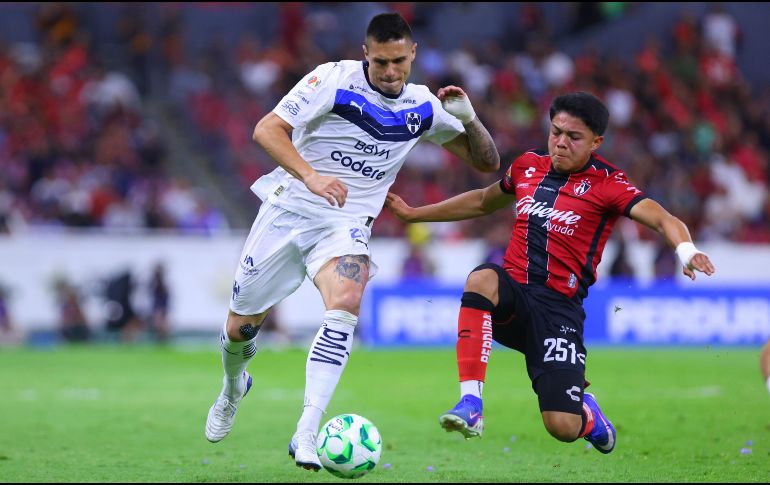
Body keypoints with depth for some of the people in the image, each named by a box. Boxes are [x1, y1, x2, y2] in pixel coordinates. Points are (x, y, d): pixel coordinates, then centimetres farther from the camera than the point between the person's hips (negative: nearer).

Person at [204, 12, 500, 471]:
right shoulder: (334, 78, -9)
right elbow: (267, 129, -15)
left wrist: (468, 117, -12)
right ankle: (233, 387, 44)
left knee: (346, 305, -31)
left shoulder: (423, 107, 3)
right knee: (239, 327, 6)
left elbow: (487, 162, 8)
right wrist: (310, 175, -30)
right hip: (288, 209, -1)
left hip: (346, 226, 1)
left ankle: (306, 435, -33)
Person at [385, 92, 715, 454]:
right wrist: (412, 213, 35)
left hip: (559, 307, -3)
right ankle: (470, 403, -36)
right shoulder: (528, 166, 12)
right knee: (482, 278, -36)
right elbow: (482, 202, 31)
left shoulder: (606, 184, -3)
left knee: (563, 428, -15)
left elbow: (662, 219, -18)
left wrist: (685, 249, -40)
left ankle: (589, 416, 27)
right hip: (511, 295, 3)